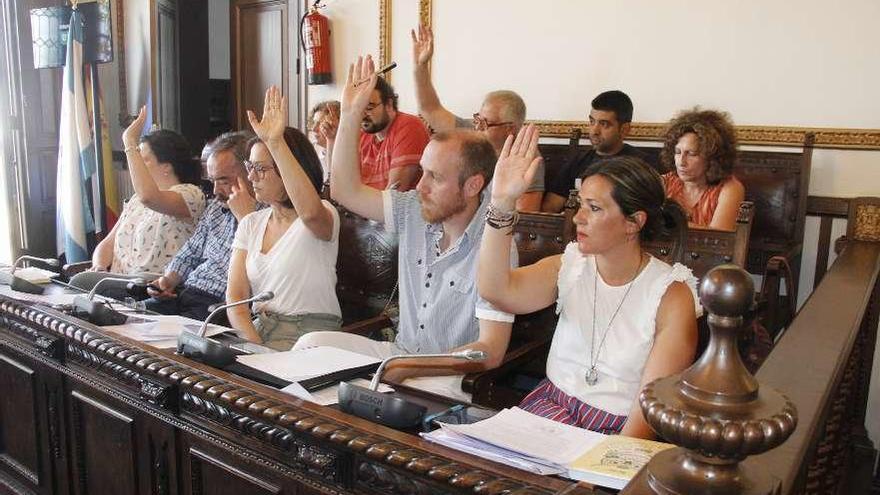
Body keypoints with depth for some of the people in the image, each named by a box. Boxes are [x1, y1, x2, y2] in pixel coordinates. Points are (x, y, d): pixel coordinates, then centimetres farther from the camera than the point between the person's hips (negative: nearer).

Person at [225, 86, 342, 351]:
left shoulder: (323, 216, -5)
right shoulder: (250, 224, 12)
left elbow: (310, 212, -34)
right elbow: (235, 298, 3)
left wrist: (275, 141, -32)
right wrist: (253, 343, -15)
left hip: (310, 336, -5)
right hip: (257, 330, 5)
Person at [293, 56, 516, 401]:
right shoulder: (414, 210, -1)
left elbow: (490, 351, -22)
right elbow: (346, 191, 5)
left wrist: (407, 369, -28)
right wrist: (350, 114, -3)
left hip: (452, 376, -6)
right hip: (400, 353, 7)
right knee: (312, 344, -12)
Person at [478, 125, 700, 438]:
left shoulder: (671, 296, -9)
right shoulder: (568, 267, 1)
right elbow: (497, 291, -17)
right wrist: (501, 203, -23)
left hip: (623, 430, -3)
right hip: (552, 405, 4)